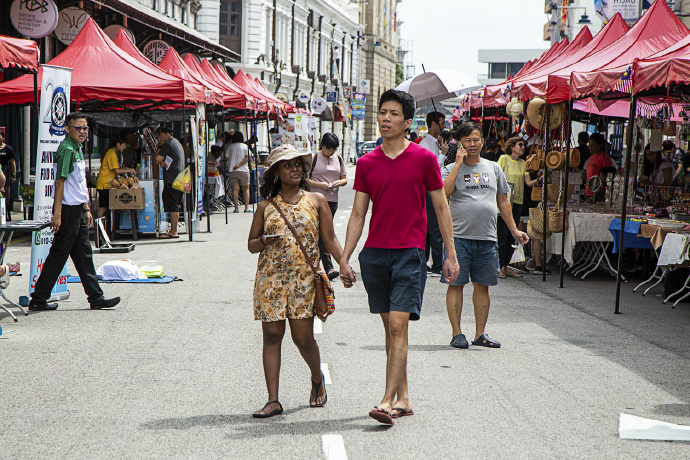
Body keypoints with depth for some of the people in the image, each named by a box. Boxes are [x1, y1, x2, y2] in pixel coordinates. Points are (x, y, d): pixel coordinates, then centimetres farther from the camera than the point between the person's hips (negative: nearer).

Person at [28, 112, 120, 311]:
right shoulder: (66, 150, -16)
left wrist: (86, 209, 21)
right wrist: (57, 214, -24)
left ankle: (96, 297, 14)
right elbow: (60, 181, -20)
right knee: (58, 255, -4)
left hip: (77, 209, 10)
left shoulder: (77, 149, 14)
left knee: (84, 255, 11)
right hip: (68, 210, -10)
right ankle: (38, 299, 3)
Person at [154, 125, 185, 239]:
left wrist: (159, 149, 2)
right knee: (176, 206, 12)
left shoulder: (168, 144, -11)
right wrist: (163, 162, 2)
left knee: (172, 207, -8)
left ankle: (173, 232, -8)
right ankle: (174, 230, 15)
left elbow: (157, 160, -13)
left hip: (171, 181, -10)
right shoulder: (176, 142, 20)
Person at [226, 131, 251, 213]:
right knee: (245, 189, 9)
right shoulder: (245, 146, 1)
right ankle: (246, 207, 4)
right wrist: (239, 165, -11)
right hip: (243, 171, -1)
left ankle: (236, 208, -8)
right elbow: (247, 158, -10)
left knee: (235, 189, -1)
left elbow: (226, 158, 3)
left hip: (232, 171, 1)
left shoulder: (230, 146, 4)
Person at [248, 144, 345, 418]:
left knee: (303, 336, -2)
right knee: (271, 336, -2)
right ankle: (273, 400, 2)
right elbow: (251, 244, 15)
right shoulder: (266, 207, 10)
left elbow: (330, 238, 7)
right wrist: (264, 242, -8)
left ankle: (317, 379, 29)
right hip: (270, 278, 2)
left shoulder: (316, 201, 8)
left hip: (304, 277, -1)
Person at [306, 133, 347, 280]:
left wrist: (340, 182, -7)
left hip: (332, 200, 5)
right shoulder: (314, 158, -2)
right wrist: (320, 184, -16)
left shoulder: (338, 159, 12)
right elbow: (304, 179, -4)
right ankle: (329, 268, -18)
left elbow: (344, 178, 17)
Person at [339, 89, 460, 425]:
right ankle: (402, 398, 18)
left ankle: (388, 402, -16)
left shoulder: (424, 159, -1)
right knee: (390, 327, 9)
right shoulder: (366, 163, 8)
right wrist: (344, 258, 5)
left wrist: (451, 255, 2)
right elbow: (357, 214, 11)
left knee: (398, 325, -12)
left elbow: (441, 208, 4)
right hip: (374, 253, 4)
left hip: (410, 252, -4)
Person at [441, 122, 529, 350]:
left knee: (482, 285, 7)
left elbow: (503, 201, 20)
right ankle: (457, 333, 4)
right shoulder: (451, 169, 2)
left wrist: (514, 230, 16)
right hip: (459, 236, -3)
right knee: (456, 284, -2)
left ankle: (480, 333, 14)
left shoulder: (494, 168, 14)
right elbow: (444, 193, -17)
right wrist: (458, 164, -13)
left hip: (487, 237, 4)